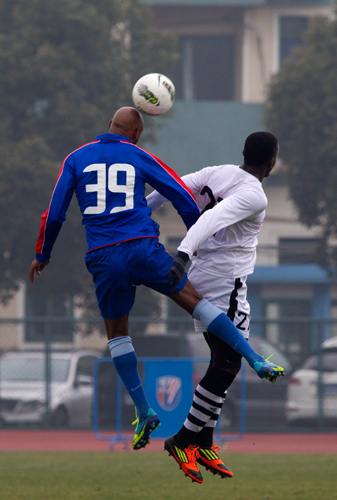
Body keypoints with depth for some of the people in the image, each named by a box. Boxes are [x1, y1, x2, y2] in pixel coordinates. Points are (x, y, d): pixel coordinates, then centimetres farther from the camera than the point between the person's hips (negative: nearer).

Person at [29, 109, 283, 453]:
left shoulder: (76, 159, 12)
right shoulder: (139, 157, 9)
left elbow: (54, 213, 9)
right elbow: (184, 199, 10)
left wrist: (42, 255, 22)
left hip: (103, 258, 1)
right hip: (143, 249, -1)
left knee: (116, 333, 16)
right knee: (193, 300, 7)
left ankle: (144, 412, 8)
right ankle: (256, 361, -2)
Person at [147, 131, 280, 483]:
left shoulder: (218, 173, 7)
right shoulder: (254, 196, -16)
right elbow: (214, 219, -30)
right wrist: (183, 254, -42)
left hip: (201, 280, 9)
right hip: (226, 284, -9)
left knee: (222, 364, 14)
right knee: (227, 366, -7)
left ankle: (203, 445, 14)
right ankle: (183, 440, -6)